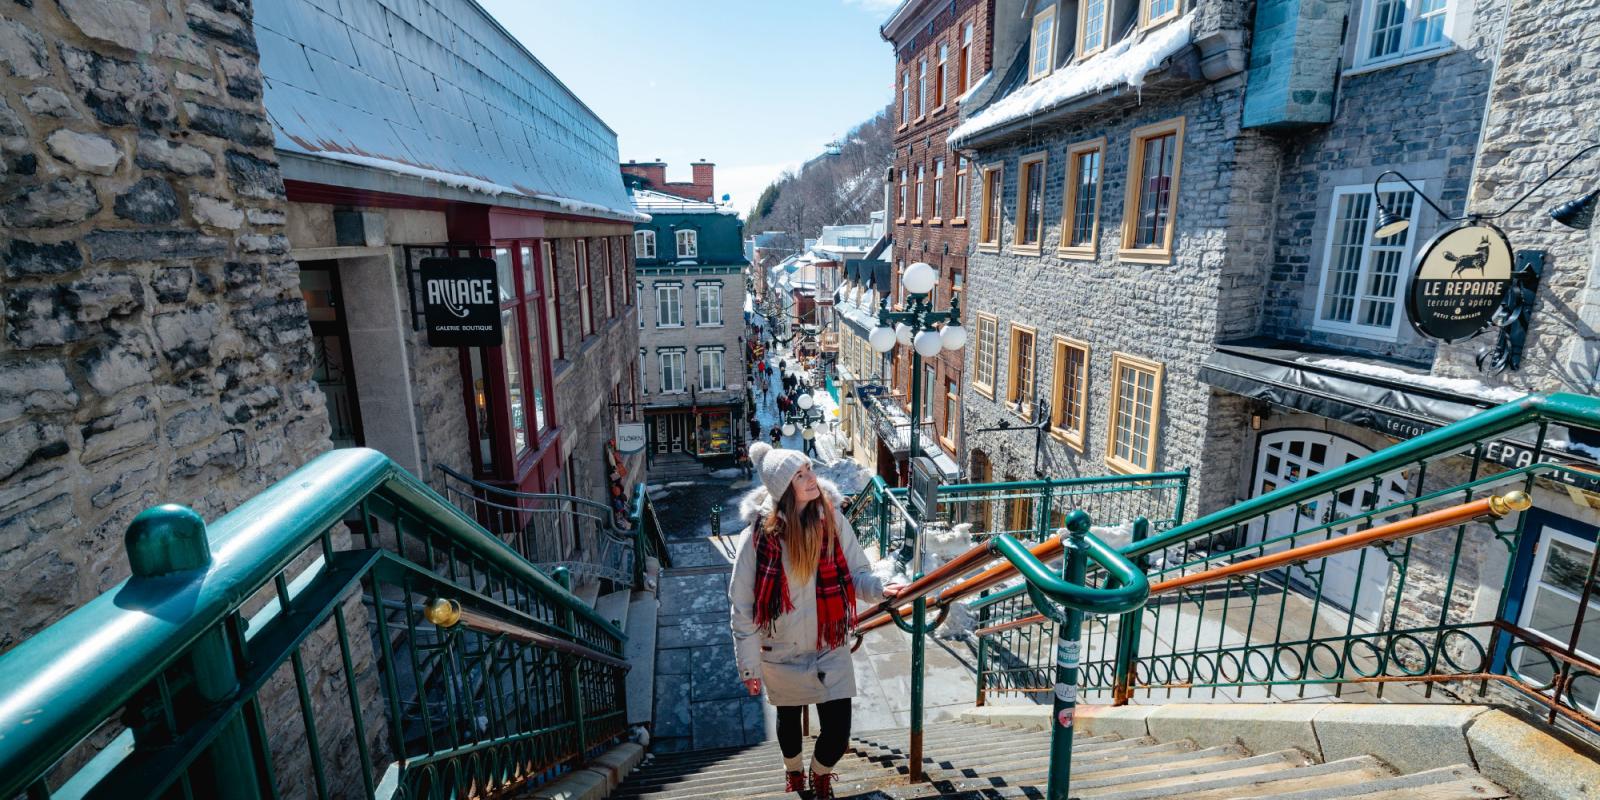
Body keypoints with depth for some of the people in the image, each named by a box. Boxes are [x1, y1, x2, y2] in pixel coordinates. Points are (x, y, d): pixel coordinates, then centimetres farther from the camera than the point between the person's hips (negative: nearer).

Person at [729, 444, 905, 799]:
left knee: (837, 732, 1)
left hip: (830, 647, 1)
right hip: (782, 652, 0)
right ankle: (793, 771, 59)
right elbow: (742, 605, -12)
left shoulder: (832, 520, -13)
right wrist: (749, 665, -8)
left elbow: (856, 573, -4)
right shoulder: (760, 534, -20)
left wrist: (879, 589, -26)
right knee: (789, 720, 23)